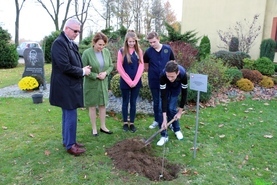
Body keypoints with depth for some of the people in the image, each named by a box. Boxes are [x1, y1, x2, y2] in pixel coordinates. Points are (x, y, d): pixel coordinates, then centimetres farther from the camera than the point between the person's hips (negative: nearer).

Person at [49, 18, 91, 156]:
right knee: (71, 115, -2)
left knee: (68, 115, 17)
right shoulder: (59, 43, -17)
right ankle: (70, 145, 13)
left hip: (71, 85, 10)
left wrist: (84, 69, -2)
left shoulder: (71, 43, 12)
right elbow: (65, 67, -25)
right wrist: (82, 71, -12)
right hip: (66, 87, -10)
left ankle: (67, 140, 30)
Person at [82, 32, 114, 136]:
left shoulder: (106, 52, -3)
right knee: (92, 106, 7)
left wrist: (105, 73, -13)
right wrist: (96, 76, -18)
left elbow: (111, 66, 6)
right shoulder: (87, 53, -16)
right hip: (91, 84, -4)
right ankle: (94, 128, 21)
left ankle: (103, 127, 27)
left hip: (103, 83, 4)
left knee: (103, 105, 12)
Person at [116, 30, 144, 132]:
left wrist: (135, 81, -10)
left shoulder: (139, 51, 4)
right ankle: (125, 123, 21)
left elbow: (141, 66, -1)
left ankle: (132, 123, 19)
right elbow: (119, 67, -7)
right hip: (125, 82, -2)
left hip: (136, 82, 2)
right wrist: (129, 81, -12)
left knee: (133, 102, 8)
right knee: (125, 102, 9)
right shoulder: (121, 51, -3)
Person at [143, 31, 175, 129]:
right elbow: (146, 65, 10)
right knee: (156, 102, 12)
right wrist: (151, 72, 7)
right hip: (154, 81, 1)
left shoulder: (167, 49, -6)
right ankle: (157, 120, 28)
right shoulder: (148, 52, -6)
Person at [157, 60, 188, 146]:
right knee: (162, 107, -12)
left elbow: (184, 93, -25)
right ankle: (164, 135, -2)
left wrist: (180, 112, -20)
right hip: (166, 87, 0)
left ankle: (177, 130, 16)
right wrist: (164, 119, -38)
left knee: (171, 108, -10)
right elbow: (163, 97, -37)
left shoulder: (183, 74, -40)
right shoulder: (163, 75, -40)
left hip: (176, 87, 0)